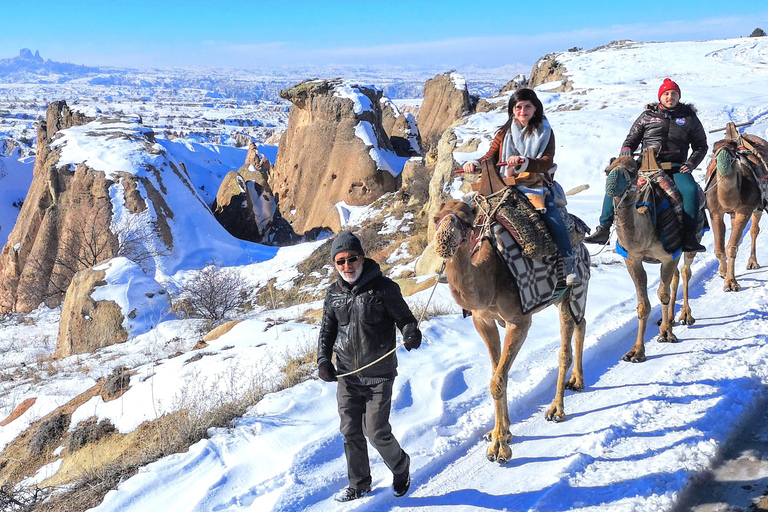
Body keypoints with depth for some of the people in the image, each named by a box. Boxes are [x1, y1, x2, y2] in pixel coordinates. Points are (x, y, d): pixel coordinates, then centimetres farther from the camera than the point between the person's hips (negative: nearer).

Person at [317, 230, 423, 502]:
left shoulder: (383, 288, -11)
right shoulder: (334, 294, 3)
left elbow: (404, 317, -5)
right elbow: (327, 330, 13)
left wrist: (411, 333, -28)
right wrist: (323, 360, -1)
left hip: (378, 376, -4)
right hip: (346, 375, 5)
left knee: (376, 431, -3)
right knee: (350, 431, 10)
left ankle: (401, 467, 28)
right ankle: (359, 484, 30)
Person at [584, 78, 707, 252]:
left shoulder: (689, 118, 13)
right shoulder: (647, 116, 15)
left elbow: (701, 146, 17)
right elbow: (632, 138, 21)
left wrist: (691, 163, -2)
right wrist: (626, 148, -3)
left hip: (675, 167, -1)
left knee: (690, 189, -32)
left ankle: (689, 236, -23)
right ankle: (603, 229, -16)